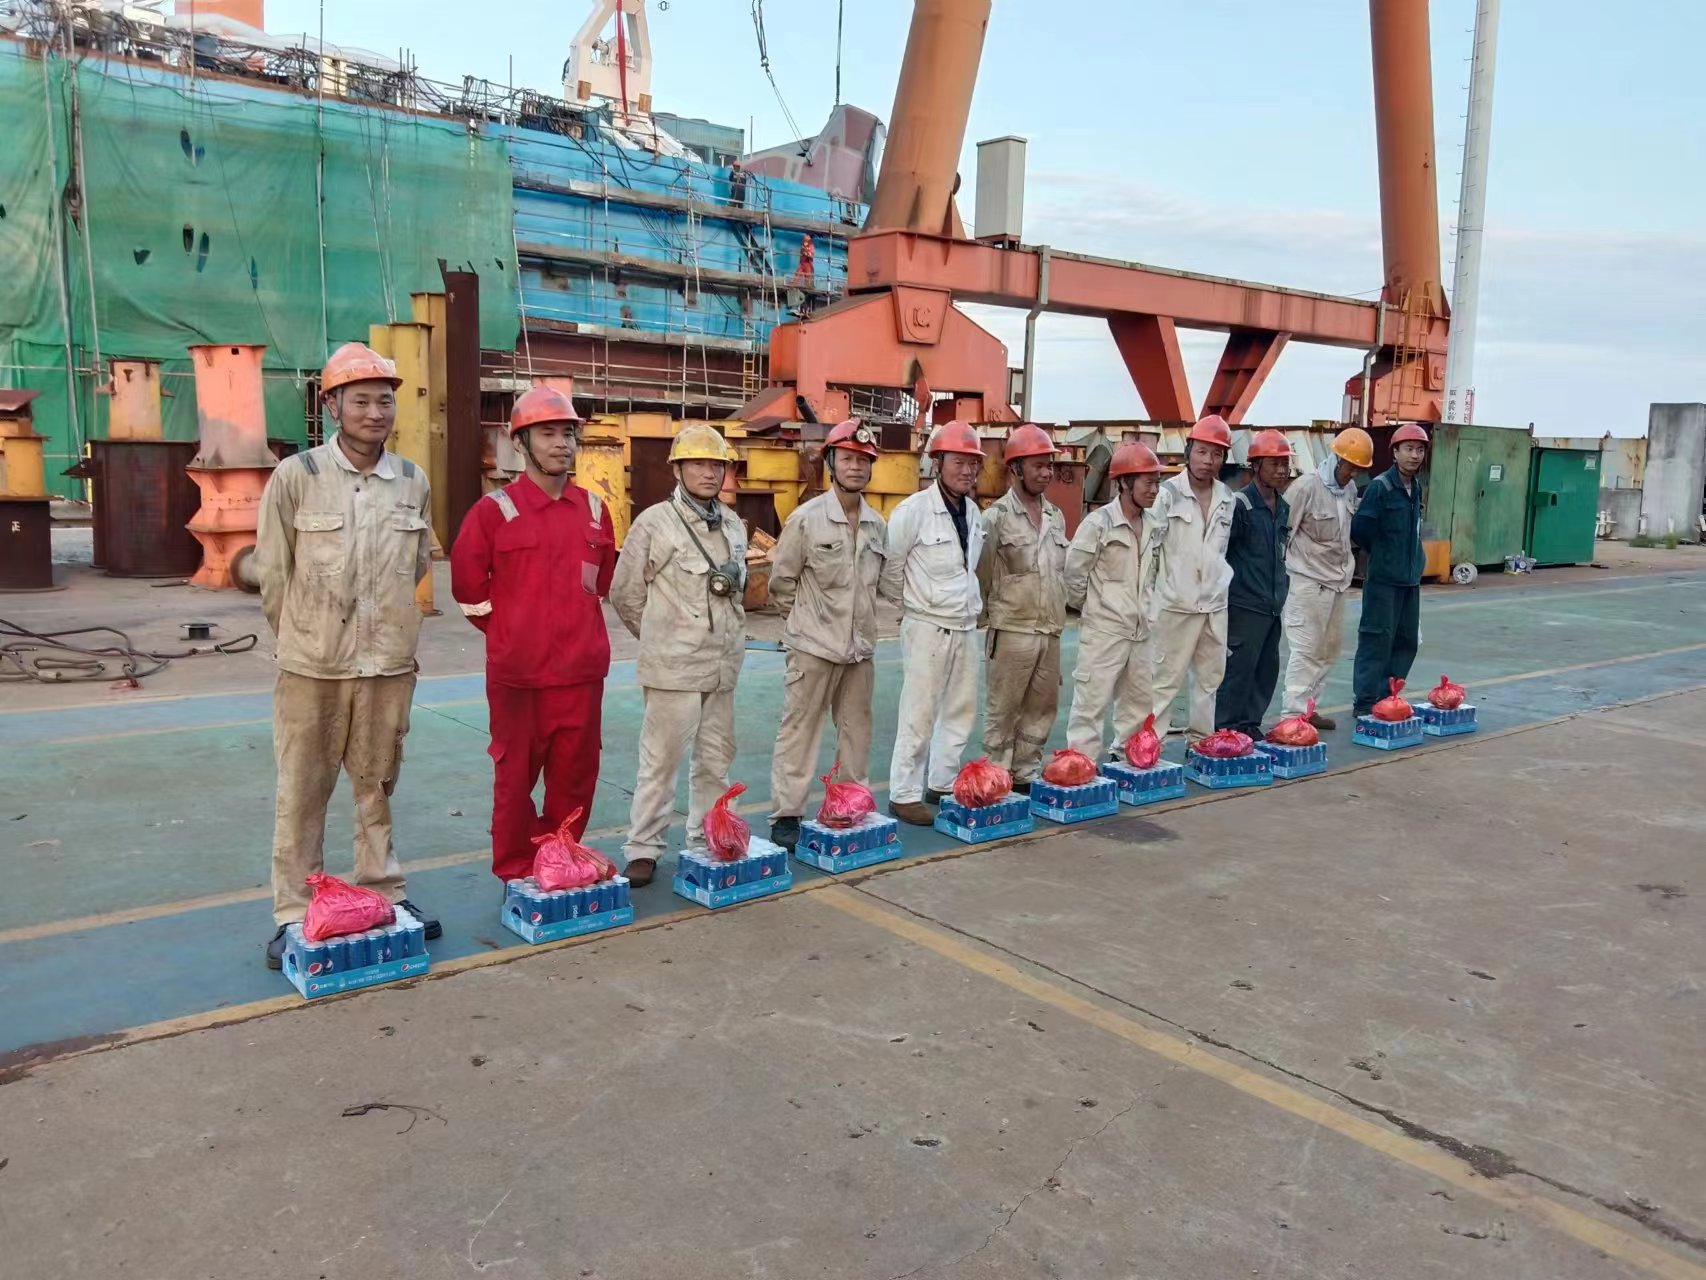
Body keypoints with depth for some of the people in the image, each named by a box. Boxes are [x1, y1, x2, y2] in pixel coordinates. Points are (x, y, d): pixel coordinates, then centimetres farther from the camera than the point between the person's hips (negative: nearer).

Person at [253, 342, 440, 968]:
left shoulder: (413, 481, 3)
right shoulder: (295, 476, -6)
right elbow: (272, 572, 0)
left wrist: (386, 627, 13)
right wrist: (305, 636, 8)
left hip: (390, 664, 3)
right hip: (312, 666, -2)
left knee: (378, 785, 14)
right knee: (302, 792, 6)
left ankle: (386, 893, 26)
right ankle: (293, 912, 17)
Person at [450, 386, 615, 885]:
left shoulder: (593, 510, 7)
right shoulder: (495, 509, -6)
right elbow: (467, 584, -1)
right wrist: (508, 633, 4)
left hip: (582, 669, 4)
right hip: (518, 672, -4)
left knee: (576, 775, 11)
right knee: (516, 776, 8)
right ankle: (515, 873, 22)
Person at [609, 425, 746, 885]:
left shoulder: (733, 525, 10)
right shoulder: (654, 522, -8)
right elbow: (624, 594, -2)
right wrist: (663, 639, 7)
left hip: (722, 667, 6)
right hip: (672, 669, -6)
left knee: (715, 759, 13)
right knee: (661, 760, -1)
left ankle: (706, 842, 25)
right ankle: (643, 849, 9)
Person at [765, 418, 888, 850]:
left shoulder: (878, 525, 5)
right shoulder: (806, 518, -9)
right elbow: (781, 583, -2)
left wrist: (860, 621, 15)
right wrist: (807, 620, 5)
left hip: (860, 648, 5)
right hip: (813, 648, -5)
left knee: (856, 730, 13)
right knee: (799, 731, 0)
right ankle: (785, 817, 8)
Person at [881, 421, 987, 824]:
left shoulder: (973, 512, 8)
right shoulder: (913, 510, -15)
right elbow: (889, 568, -10)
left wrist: (973, 605, 14)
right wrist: (912, 602, 3)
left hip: (965, 626, 7)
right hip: (928, 627, -7)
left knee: (961, 710, 13)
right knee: (919, 715, -2)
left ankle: (943, 783, 26)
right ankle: (904, 795, 9)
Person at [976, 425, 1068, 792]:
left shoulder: (1056, 516, 12)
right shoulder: (997, 516, -7)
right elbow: (982, 574, -5)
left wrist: (1058, 615, 15)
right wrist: (991, 614, 2)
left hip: (1050, 632, 6)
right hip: (1012, 631, -6)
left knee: (1042, 707, 11)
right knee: (1003, 709, 1)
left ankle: (1026, 773, 23)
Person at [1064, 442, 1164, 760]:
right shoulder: (1099, 523, -14)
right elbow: (1074, 573, -11)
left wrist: (1142, 611, 11)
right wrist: (1086, 608, 1)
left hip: (1138, 631, 7)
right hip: (1103, 630, -7)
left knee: (1140, 700, 15)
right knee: (1091, 701, -4)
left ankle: (1125, 757, 30)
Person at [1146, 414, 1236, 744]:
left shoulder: (1228, 498, 8)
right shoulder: (1168, 493, -8)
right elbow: (1148, 549, -8)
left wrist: (1226, 585, 13)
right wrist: (1145, 602, -11)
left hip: (1215, 604, 5)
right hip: (1176, 603, -5)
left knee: (1212, 677, 12)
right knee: (1165, 679, -3)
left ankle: (1202, 740, 24)